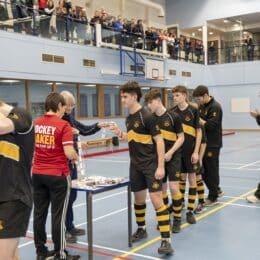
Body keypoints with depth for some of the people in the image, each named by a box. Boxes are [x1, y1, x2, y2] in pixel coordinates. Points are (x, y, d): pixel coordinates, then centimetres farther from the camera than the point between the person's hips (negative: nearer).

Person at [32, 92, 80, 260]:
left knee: (39, 213, 12)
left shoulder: (35, 124, 4)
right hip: (58, 175, -5)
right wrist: (77, 157, 2)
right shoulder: (63, 125, -13)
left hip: (38, 174, 6)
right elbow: (69, 153, -19)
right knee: (58, 215, 3)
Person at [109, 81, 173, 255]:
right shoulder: (129, 119, 8)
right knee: (139, 198, 17)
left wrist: (160, 166, -19)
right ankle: (142, 229, 37)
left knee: (156, 200, -11)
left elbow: (159, 141, -16)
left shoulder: (147, 116, -15)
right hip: (135, 165, 7)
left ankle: (166, 240, -7)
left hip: (150, 165, -7)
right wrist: (119, 133, 2)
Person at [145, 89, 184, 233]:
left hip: (173, 158, -4)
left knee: (173, 188, -7)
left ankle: (177, 219, 11)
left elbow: (181, 138, -4)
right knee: (161, 189, 11)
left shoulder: (173, 117, -8)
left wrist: (170, 152, -15)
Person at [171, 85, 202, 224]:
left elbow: (199, 132, -4)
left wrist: (196, 152, -9)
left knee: (192, 178, 4)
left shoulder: (193, 111, -6)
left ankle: (190, 211, 11)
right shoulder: (172, 112, 3)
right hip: (177, 150, 3)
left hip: (190, 150, -3)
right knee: (181, 178, 13)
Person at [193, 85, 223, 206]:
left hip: (212, 144, -8)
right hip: (203, 143, 8)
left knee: (212, 170, 2)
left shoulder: (215, 107, -15)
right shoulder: (201, 107, 9)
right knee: (203, 169, 14)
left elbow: (211, 125, -23)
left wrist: (198, 119, -16)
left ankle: (213, 197, 15)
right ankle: (216, 190, 32)